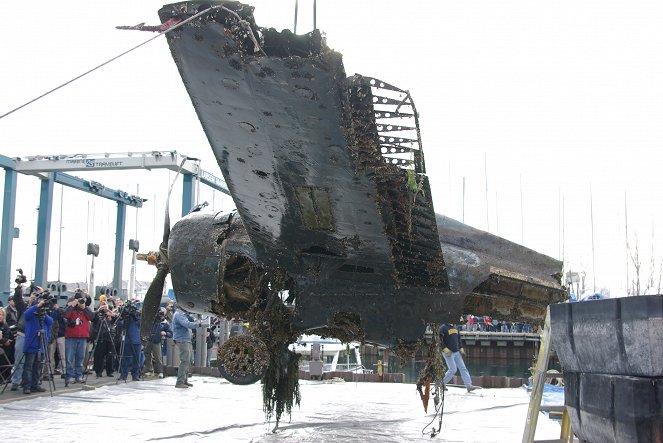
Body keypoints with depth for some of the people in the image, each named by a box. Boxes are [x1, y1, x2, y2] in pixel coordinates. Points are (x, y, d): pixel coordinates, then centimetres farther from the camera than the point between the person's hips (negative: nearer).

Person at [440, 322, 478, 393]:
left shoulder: (455, 327, 13)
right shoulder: (443, 328, -9)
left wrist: (461, 348, 13)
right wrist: (445, 349, -20)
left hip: (457, 352, 7)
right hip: (448, 353, -7)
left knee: (463, 368, 1)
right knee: (453, 370, -8)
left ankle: (469, 385, 0)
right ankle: (441, 384, 8)